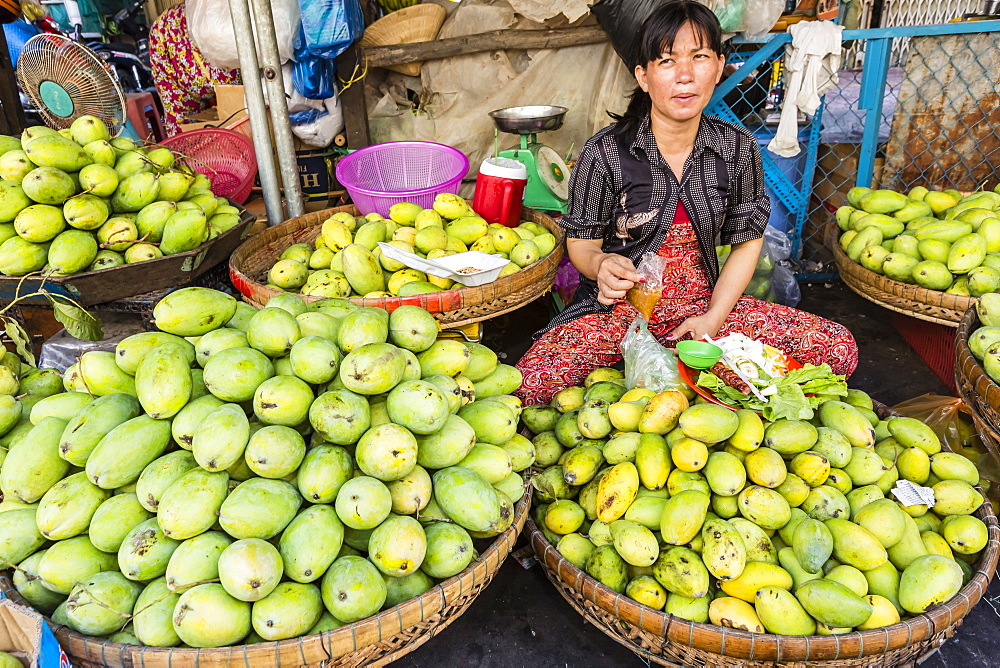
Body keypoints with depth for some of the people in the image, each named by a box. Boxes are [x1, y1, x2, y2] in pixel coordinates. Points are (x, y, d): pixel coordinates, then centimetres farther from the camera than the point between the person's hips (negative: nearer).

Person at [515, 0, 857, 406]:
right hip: (620, 309, -2)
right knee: (530, 383, -29)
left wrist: (713, 318, -6)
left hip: (704, 304, 3)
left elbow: (747, 240, 6)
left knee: (839, 348, -11)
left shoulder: (739, 149, -4)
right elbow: (581, 243, -4)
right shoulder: (605, 153, -13)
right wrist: (601, 265, -29)